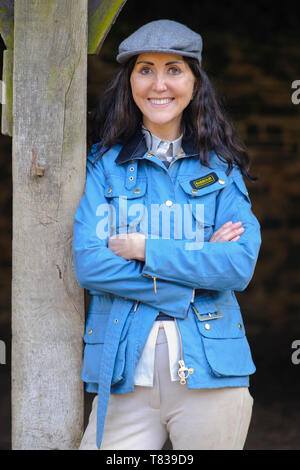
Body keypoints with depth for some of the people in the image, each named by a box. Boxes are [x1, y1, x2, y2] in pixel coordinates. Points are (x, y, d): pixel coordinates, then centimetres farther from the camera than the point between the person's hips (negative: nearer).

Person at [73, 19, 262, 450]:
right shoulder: (104, 164, 7)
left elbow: (241, 265, -6)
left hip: (209, 377, 1)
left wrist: (143, 248, -9)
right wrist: (198, 262, -9)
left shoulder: (221, 169, 8)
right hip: (124, 376, 0)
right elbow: (87, 263, -6)